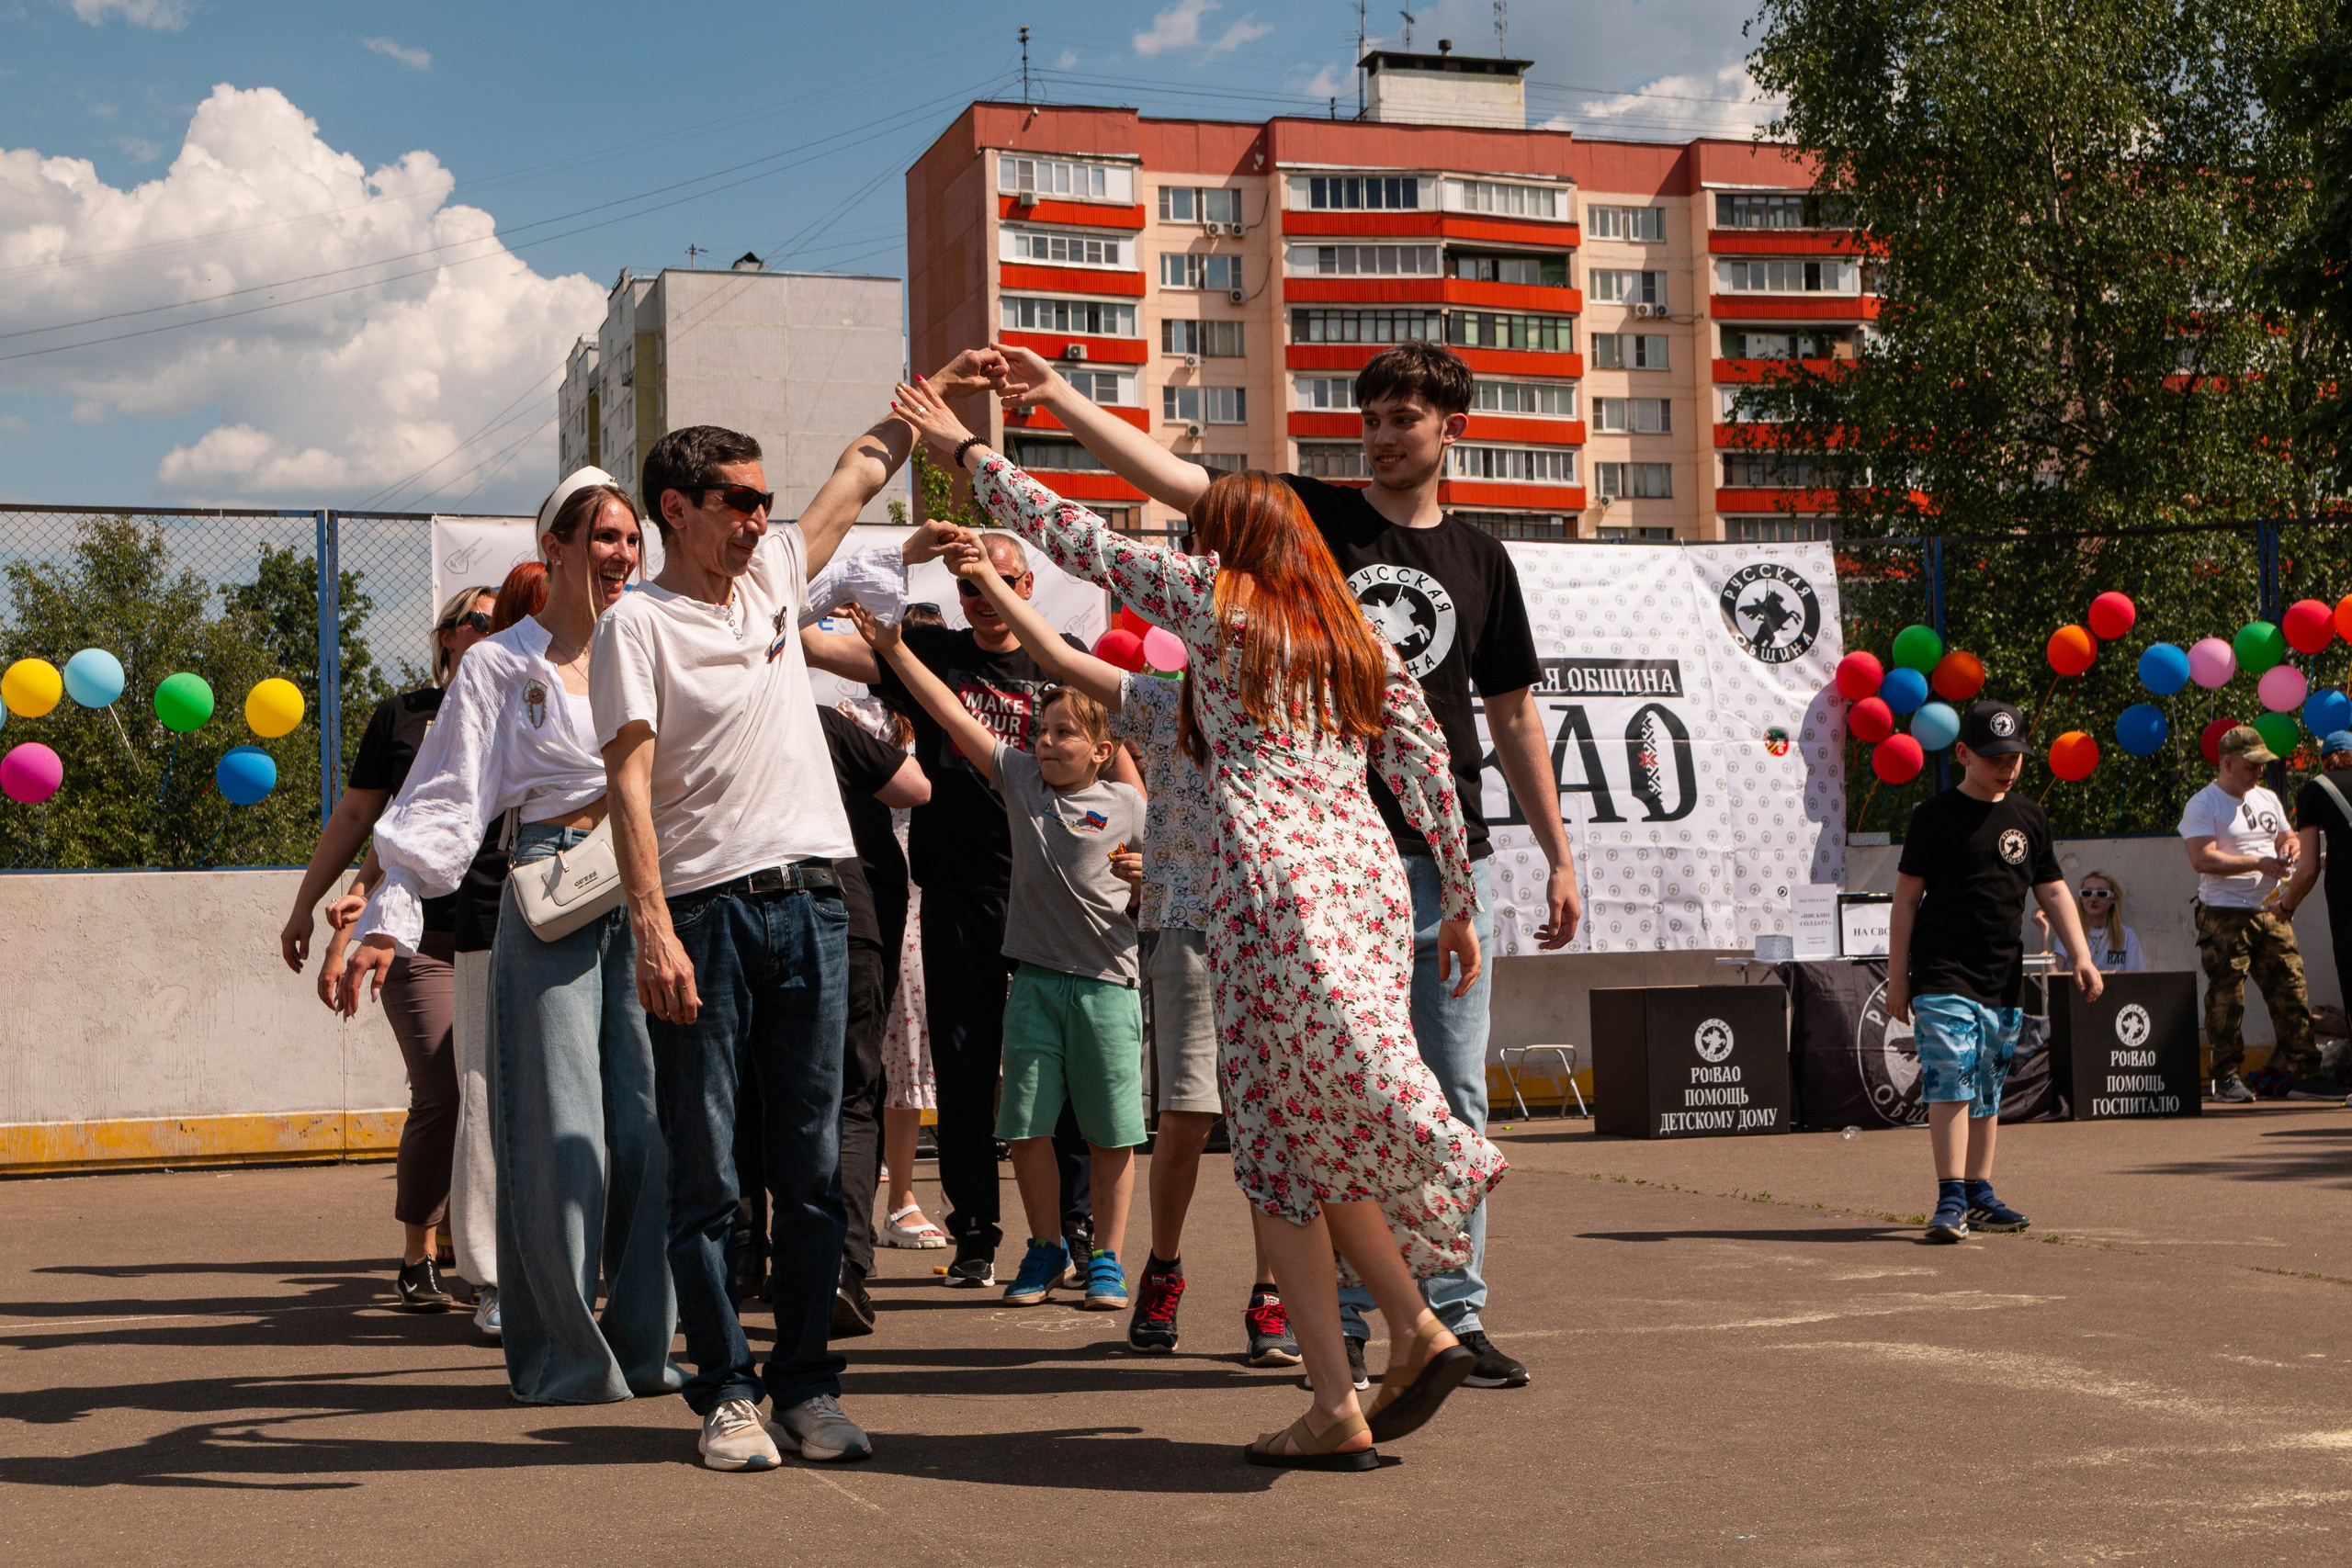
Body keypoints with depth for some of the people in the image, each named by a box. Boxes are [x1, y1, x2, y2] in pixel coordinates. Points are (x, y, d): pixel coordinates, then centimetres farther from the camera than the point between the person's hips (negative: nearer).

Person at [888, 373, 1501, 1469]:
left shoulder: (1214, 602, 8)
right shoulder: (1362, 641, 20)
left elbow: (1080, 539, 13)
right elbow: (1429, 776, 16)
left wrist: (966, 451, 22)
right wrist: (1460, 904, 22)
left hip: (1274, 877, -6)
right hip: (1370, 877, 6)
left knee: (1282, 1142, -1)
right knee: (1321, 1132, 14)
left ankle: (1336, 1408, -3)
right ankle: (1416, 1327, 0)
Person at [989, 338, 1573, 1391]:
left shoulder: (1479, 560, 12)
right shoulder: (1309, 517, 5)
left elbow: (1513, 718, 16)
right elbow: (1169, 476, -8)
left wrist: (1559, 857, 14)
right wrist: (1059, 396, -20)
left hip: (1450, 857, 2)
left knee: (1452, 1100, 5)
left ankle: (1453, 1313, 14)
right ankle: (1336, 1318, 11)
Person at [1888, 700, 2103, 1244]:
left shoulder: (2028, 818, 11)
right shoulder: (1936, 815, -3)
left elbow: (2052, 892, 16)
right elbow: (1907, 895, -2)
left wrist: (2081, 957, 4)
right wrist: (1897, 976, -4)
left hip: (2004, 978, 5)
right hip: (1943, 976, -5)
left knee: (1988, 1091, 11)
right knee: (1951, 1082, -15)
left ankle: (1979, 1194, 18)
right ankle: (1951, 1198, -16)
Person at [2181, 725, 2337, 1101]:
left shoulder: (2267, 799, 18)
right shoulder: (2203, 805, -5)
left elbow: (2287, 837, 30)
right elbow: (2202, 859, -16)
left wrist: (2291, 847, 4)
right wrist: (2259, 863, -20)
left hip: (2271, 913, 6)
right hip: (2225, 915, -6)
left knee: (2291, 992, 3)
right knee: (2226, 997, -5)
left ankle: (2303, 1073, 8)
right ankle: (2227, 1077, 2)